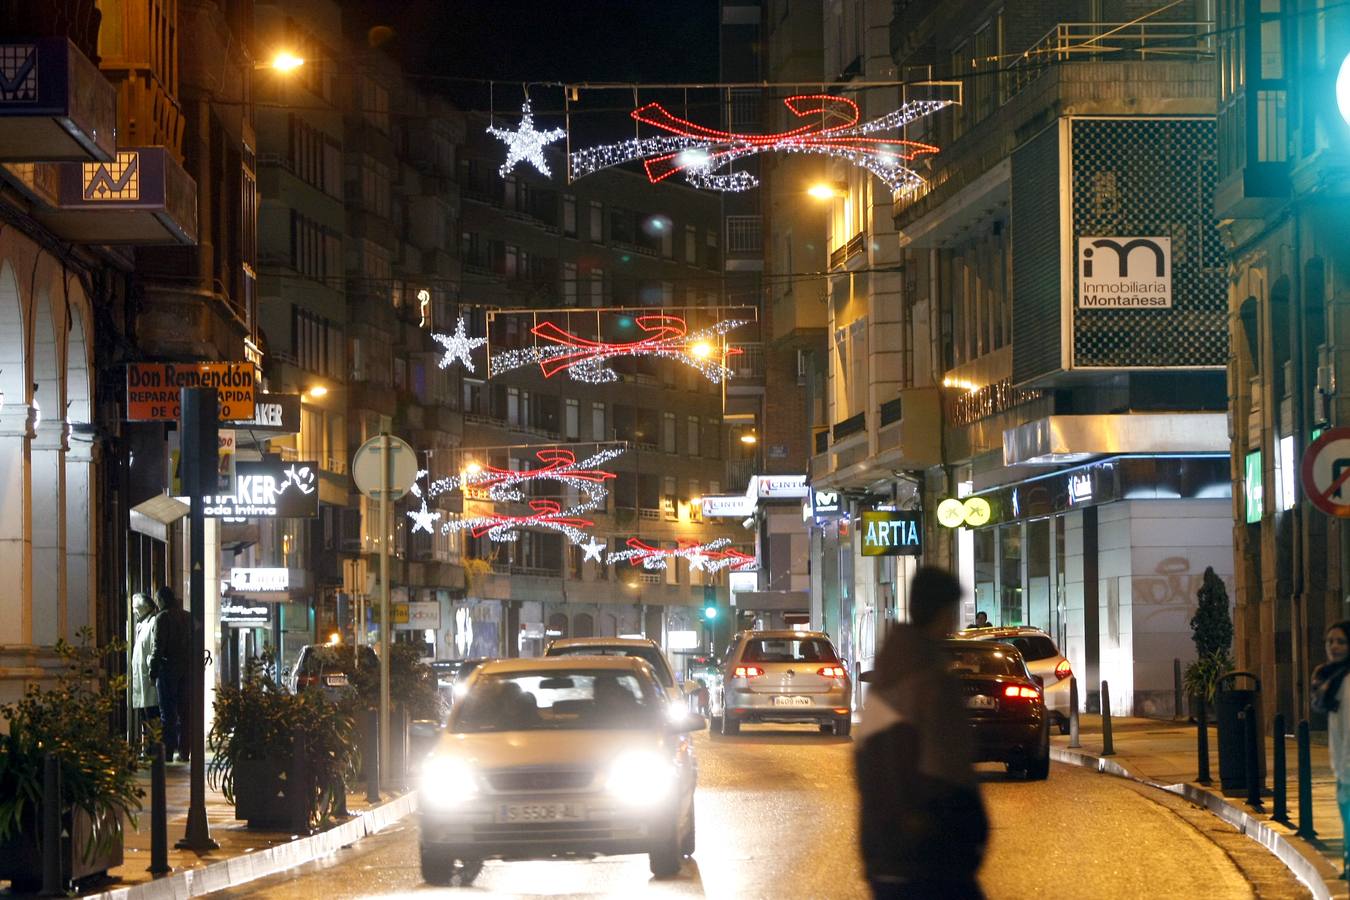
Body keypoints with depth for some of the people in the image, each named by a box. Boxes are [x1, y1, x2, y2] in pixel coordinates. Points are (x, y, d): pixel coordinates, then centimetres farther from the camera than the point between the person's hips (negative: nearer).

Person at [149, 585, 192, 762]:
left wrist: (153, 671, -7)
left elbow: (158, 646, -12)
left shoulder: (163, 617, -8)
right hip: (187, 668, 5)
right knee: (184, 710, 8)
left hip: (168, 668, -5)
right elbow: (193, 643, 11)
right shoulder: (187, 617, 10)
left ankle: (167, 752, -4)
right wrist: (191, 665, 14)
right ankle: (184, 751, 7)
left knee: (167, 713, -2)